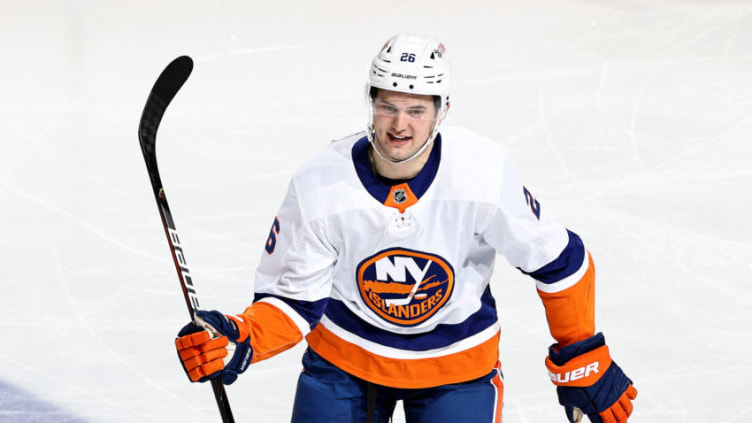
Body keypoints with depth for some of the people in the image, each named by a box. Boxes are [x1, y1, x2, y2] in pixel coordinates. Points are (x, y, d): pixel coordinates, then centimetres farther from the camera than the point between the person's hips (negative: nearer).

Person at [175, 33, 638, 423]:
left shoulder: (486, 173, -24)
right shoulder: (320, 187, -22)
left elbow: (557, 260, -10)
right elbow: (295, 299, -12)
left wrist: (584, 360, -3)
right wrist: (237, 342, -31)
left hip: (456, 364, -1)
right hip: (344, 358, 1)